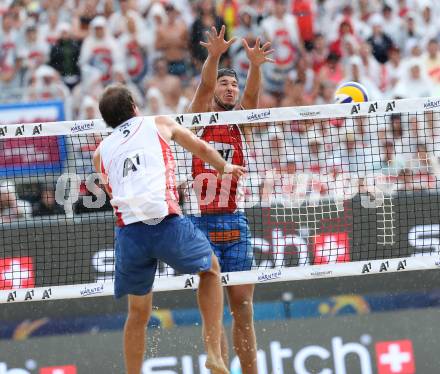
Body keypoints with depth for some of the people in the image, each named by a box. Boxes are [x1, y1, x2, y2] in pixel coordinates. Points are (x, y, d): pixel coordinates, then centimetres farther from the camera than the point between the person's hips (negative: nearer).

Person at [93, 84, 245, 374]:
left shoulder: (101, 152, 21)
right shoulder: (159, 124, 16)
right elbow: (201, 148, 27)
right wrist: (225, 168, 47)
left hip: (128, 230, 2)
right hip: (168, 222, -2)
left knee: (138, 313, 20)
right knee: (211, 269, 26)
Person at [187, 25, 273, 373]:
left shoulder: (240, 123, 11)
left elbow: (252, 93, -8)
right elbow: (204, 86, -14)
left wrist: (255, 64, -29)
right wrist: (215, 55, -33)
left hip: (235, 223, 3)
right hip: (201, 223, -3)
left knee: (243, 307, 5)